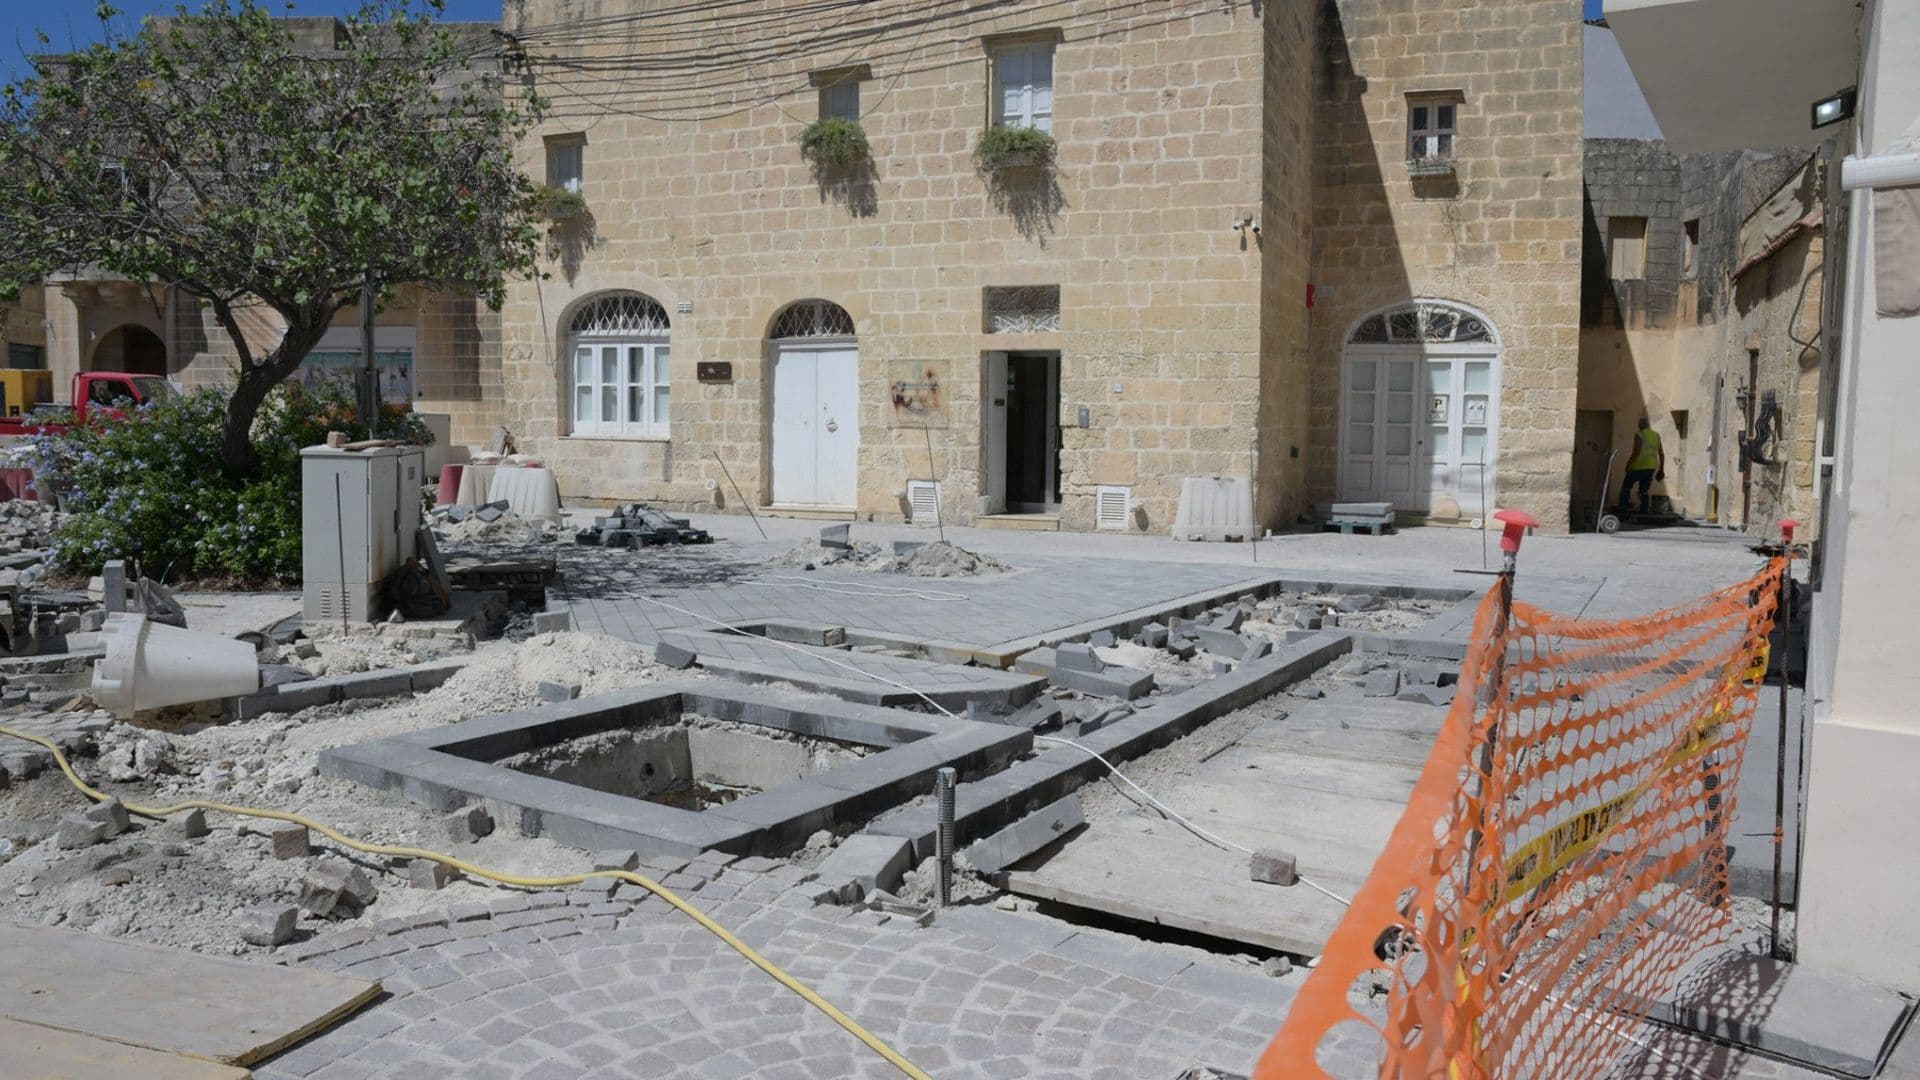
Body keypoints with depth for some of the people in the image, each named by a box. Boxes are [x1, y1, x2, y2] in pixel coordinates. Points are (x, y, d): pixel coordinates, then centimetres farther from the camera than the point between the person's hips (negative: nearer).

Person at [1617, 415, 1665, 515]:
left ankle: (1623, 507, 3)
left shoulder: (1639, 435, -9)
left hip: (1638, 466, -6)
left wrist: (1628, 465, -11)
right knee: (1645, 491, 10)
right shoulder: (1656, 435, 11)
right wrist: (1661, 470, 18)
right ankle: (1645, 511, 3)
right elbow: (1661, 454, 12)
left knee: (1626, 487, 9)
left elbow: (1636, 452, -18)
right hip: (1651, 467, 6)